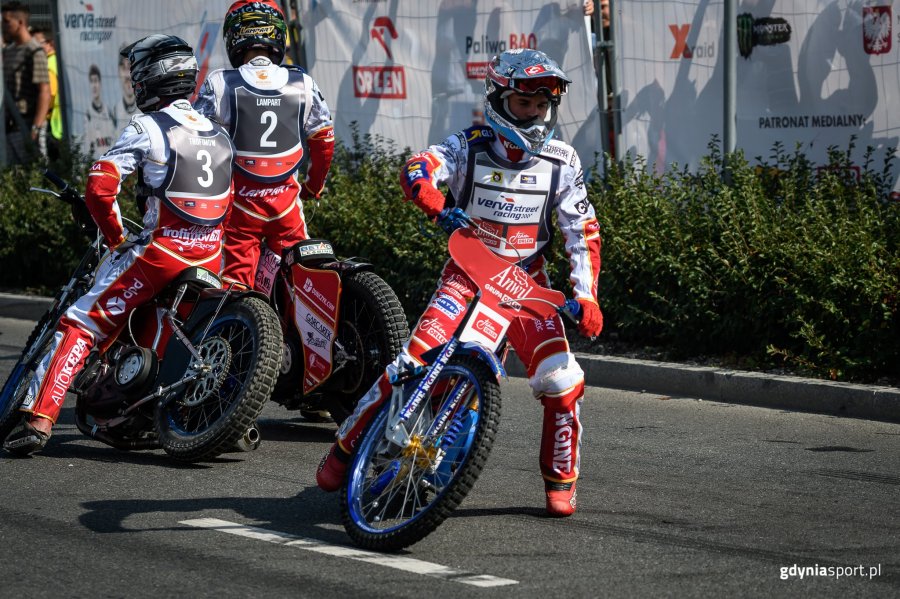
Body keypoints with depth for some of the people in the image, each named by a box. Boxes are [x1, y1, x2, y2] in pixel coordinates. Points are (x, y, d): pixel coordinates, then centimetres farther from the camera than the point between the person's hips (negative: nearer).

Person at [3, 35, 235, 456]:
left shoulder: (147, 128, -5)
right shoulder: (219, 134, 15)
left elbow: (100, 186, -13)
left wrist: (116, 238, 1)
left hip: (160, 254, -6)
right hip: (211, 259, 6)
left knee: (81, 324, -3)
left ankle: (40, 416, -14)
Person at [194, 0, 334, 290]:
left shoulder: (219, 84, -8)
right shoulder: (303, 85, 0)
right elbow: (324, 143, 7)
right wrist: (313, 187, 23)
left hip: (240, 200, -2)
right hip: (286, 199, 2)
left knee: (235, 280, 1)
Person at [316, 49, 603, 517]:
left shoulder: (562, 163, -1)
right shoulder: (469, 147, -7)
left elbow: (583, 232, 1)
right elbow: (417, 170, -24)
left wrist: (585, 295, -10)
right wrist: (437, 206, -47)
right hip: (466, 273, -1)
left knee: (561, 378, -16)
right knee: (414, 362, -15)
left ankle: (560, 481, 5)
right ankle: (345, 447, 3)